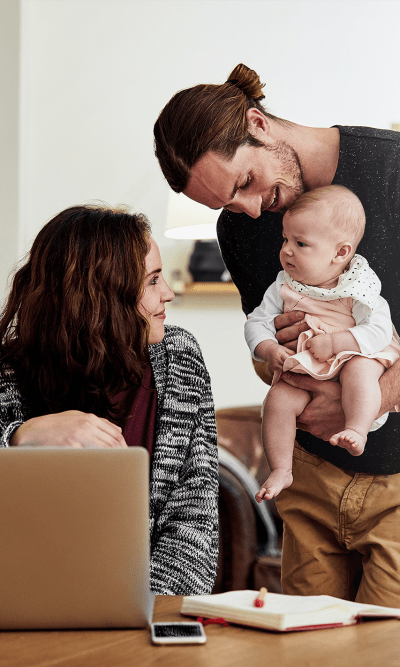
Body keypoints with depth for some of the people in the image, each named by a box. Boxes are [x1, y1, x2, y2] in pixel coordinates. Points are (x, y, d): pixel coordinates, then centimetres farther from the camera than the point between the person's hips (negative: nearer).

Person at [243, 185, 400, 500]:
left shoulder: (358, 288, -9)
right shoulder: (284, 287, 3)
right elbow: (258, 322, 7)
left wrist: (334, 342, -24)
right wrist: (270, 350, -14)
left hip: (354, 358, -3)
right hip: (302, 369, 3)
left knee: (359, 370, -36)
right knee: (278, 399, -20)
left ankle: (357, 430, -39)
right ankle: (281, 470, -12)